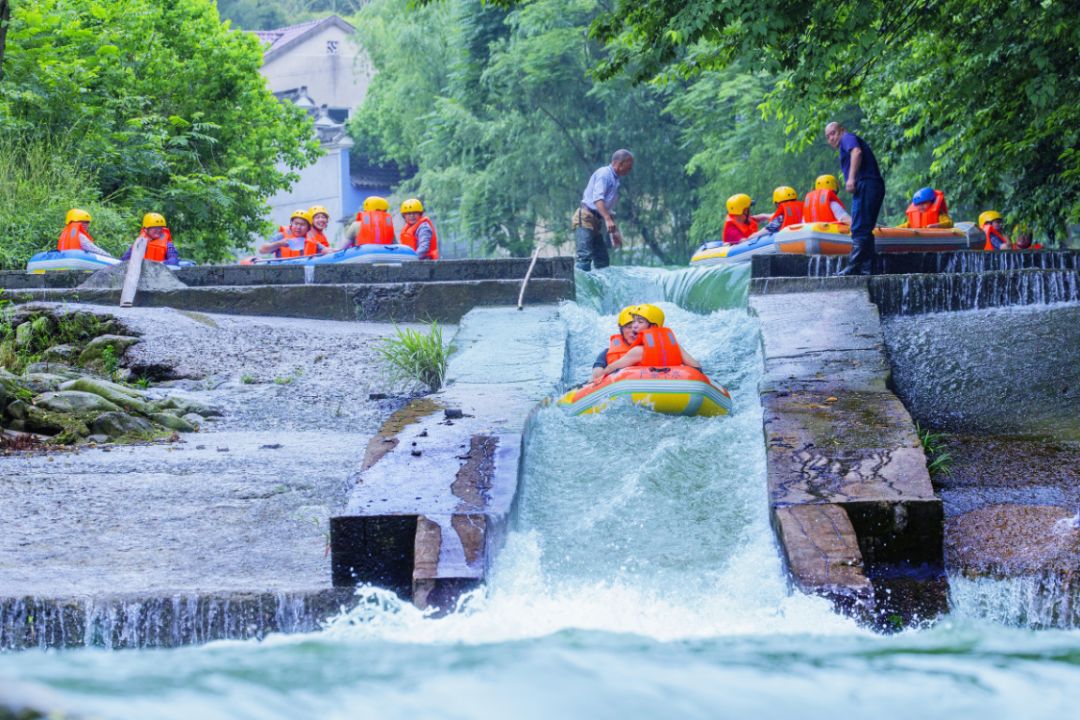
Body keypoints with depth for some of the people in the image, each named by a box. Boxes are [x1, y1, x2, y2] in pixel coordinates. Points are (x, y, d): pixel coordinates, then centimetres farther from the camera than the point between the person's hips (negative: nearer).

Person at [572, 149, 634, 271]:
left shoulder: (614, 180, 21)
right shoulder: (604, 173, -8)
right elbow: (597, 198, -24)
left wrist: (614, 232, 27)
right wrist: (608, 219, -35)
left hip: (595, 222, 10)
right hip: (585, 219, -10)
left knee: (603, 261, 6)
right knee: (585, 256, -20)